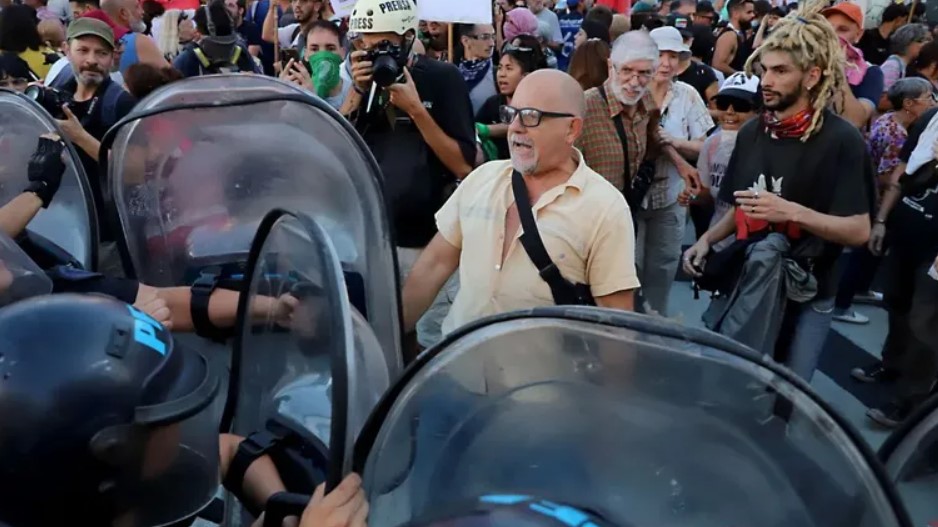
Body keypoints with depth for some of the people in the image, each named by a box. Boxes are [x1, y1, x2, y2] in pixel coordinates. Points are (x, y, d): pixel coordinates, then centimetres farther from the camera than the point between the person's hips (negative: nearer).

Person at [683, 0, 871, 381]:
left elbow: (859, 231, -16)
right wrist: (707, 240, -2)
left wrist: (792, 212, -28)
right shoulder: (752, 132, 4)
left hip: (804, 296, -5)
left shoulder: (841, 141, -13)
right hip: (742, 284, 5)